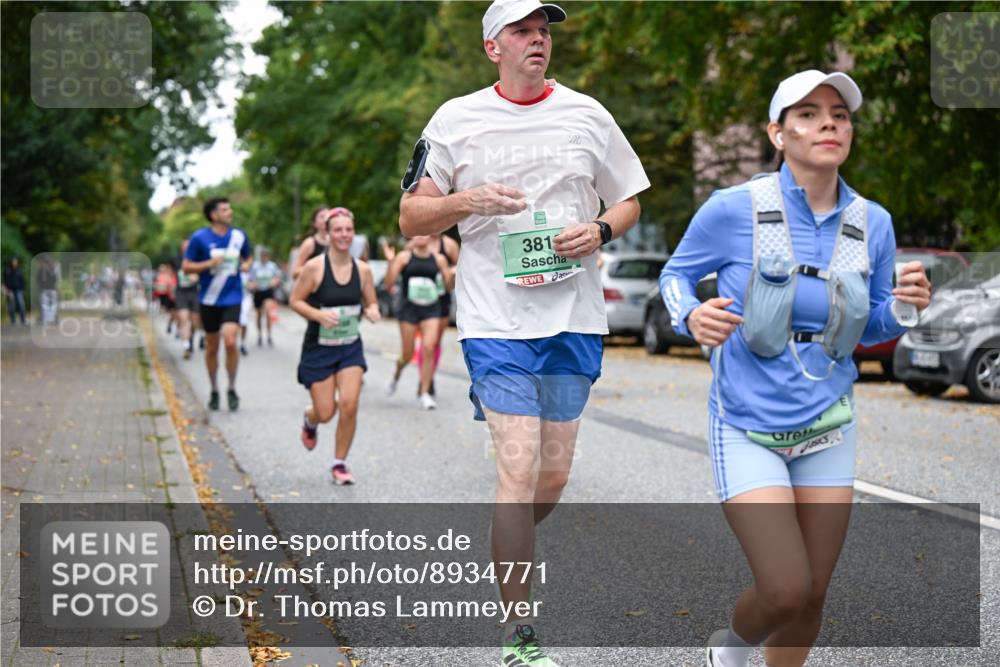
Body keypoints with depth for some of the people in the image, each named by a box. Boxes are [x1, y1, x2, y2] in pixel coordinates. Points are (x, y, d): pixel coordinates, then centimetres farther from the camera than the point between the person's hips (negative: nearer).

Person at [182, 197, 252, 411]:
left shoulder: (239, 236, 4)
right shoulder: (199, 237, -5)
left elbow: (247, 257, 22)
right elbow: (186, 266, -2)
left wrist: (246, 265, -1)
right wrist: (209, 264, -16)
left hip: (232, 298, 0)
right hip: (209, 299, 0)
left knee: (230, 341, -17)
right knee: (211, 346, 9)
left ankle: (232, 389, -1)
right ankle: (214, 391, 27)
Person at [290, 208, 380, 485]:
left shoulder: (362, 269, -2)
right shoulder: (315, 267, -13)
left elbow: (371, 303, 10)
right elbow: (294, 300, -8)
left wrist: (371, 311, -13)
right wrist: (318, 314, -24)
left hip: (351, 347, 3)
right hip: (318, 348, -2)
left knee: (349, 405, -13)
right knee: (326, 413, 0)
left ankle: (340, 464, 6)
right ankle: (309, 420, 40)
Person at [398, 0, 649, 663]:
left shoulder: (586, 113, 9)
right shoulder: (456, 119, 3)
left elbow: (629, 200, 18)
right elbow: (411, 217, 5)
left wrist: (600, 231, -4)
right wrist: (465, 200, -14)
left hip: (575, 317, 3)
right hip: (496, 318, -3)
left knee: (554, 475, 8)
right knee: (519, 468, -12)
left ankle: (503, 548, 39)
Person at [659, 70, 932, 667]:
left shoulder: (872, 223, -1)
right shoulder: (733, 210, -13)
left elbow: (871, 329, 10)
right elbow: (676, 274, 3)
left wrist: (903, 306, -12)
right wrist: (692, 316, -19)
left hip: (828, 428, 4)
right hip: (747, 428, -4)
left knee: (812, 597, 9)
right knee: (786, 590, -13)